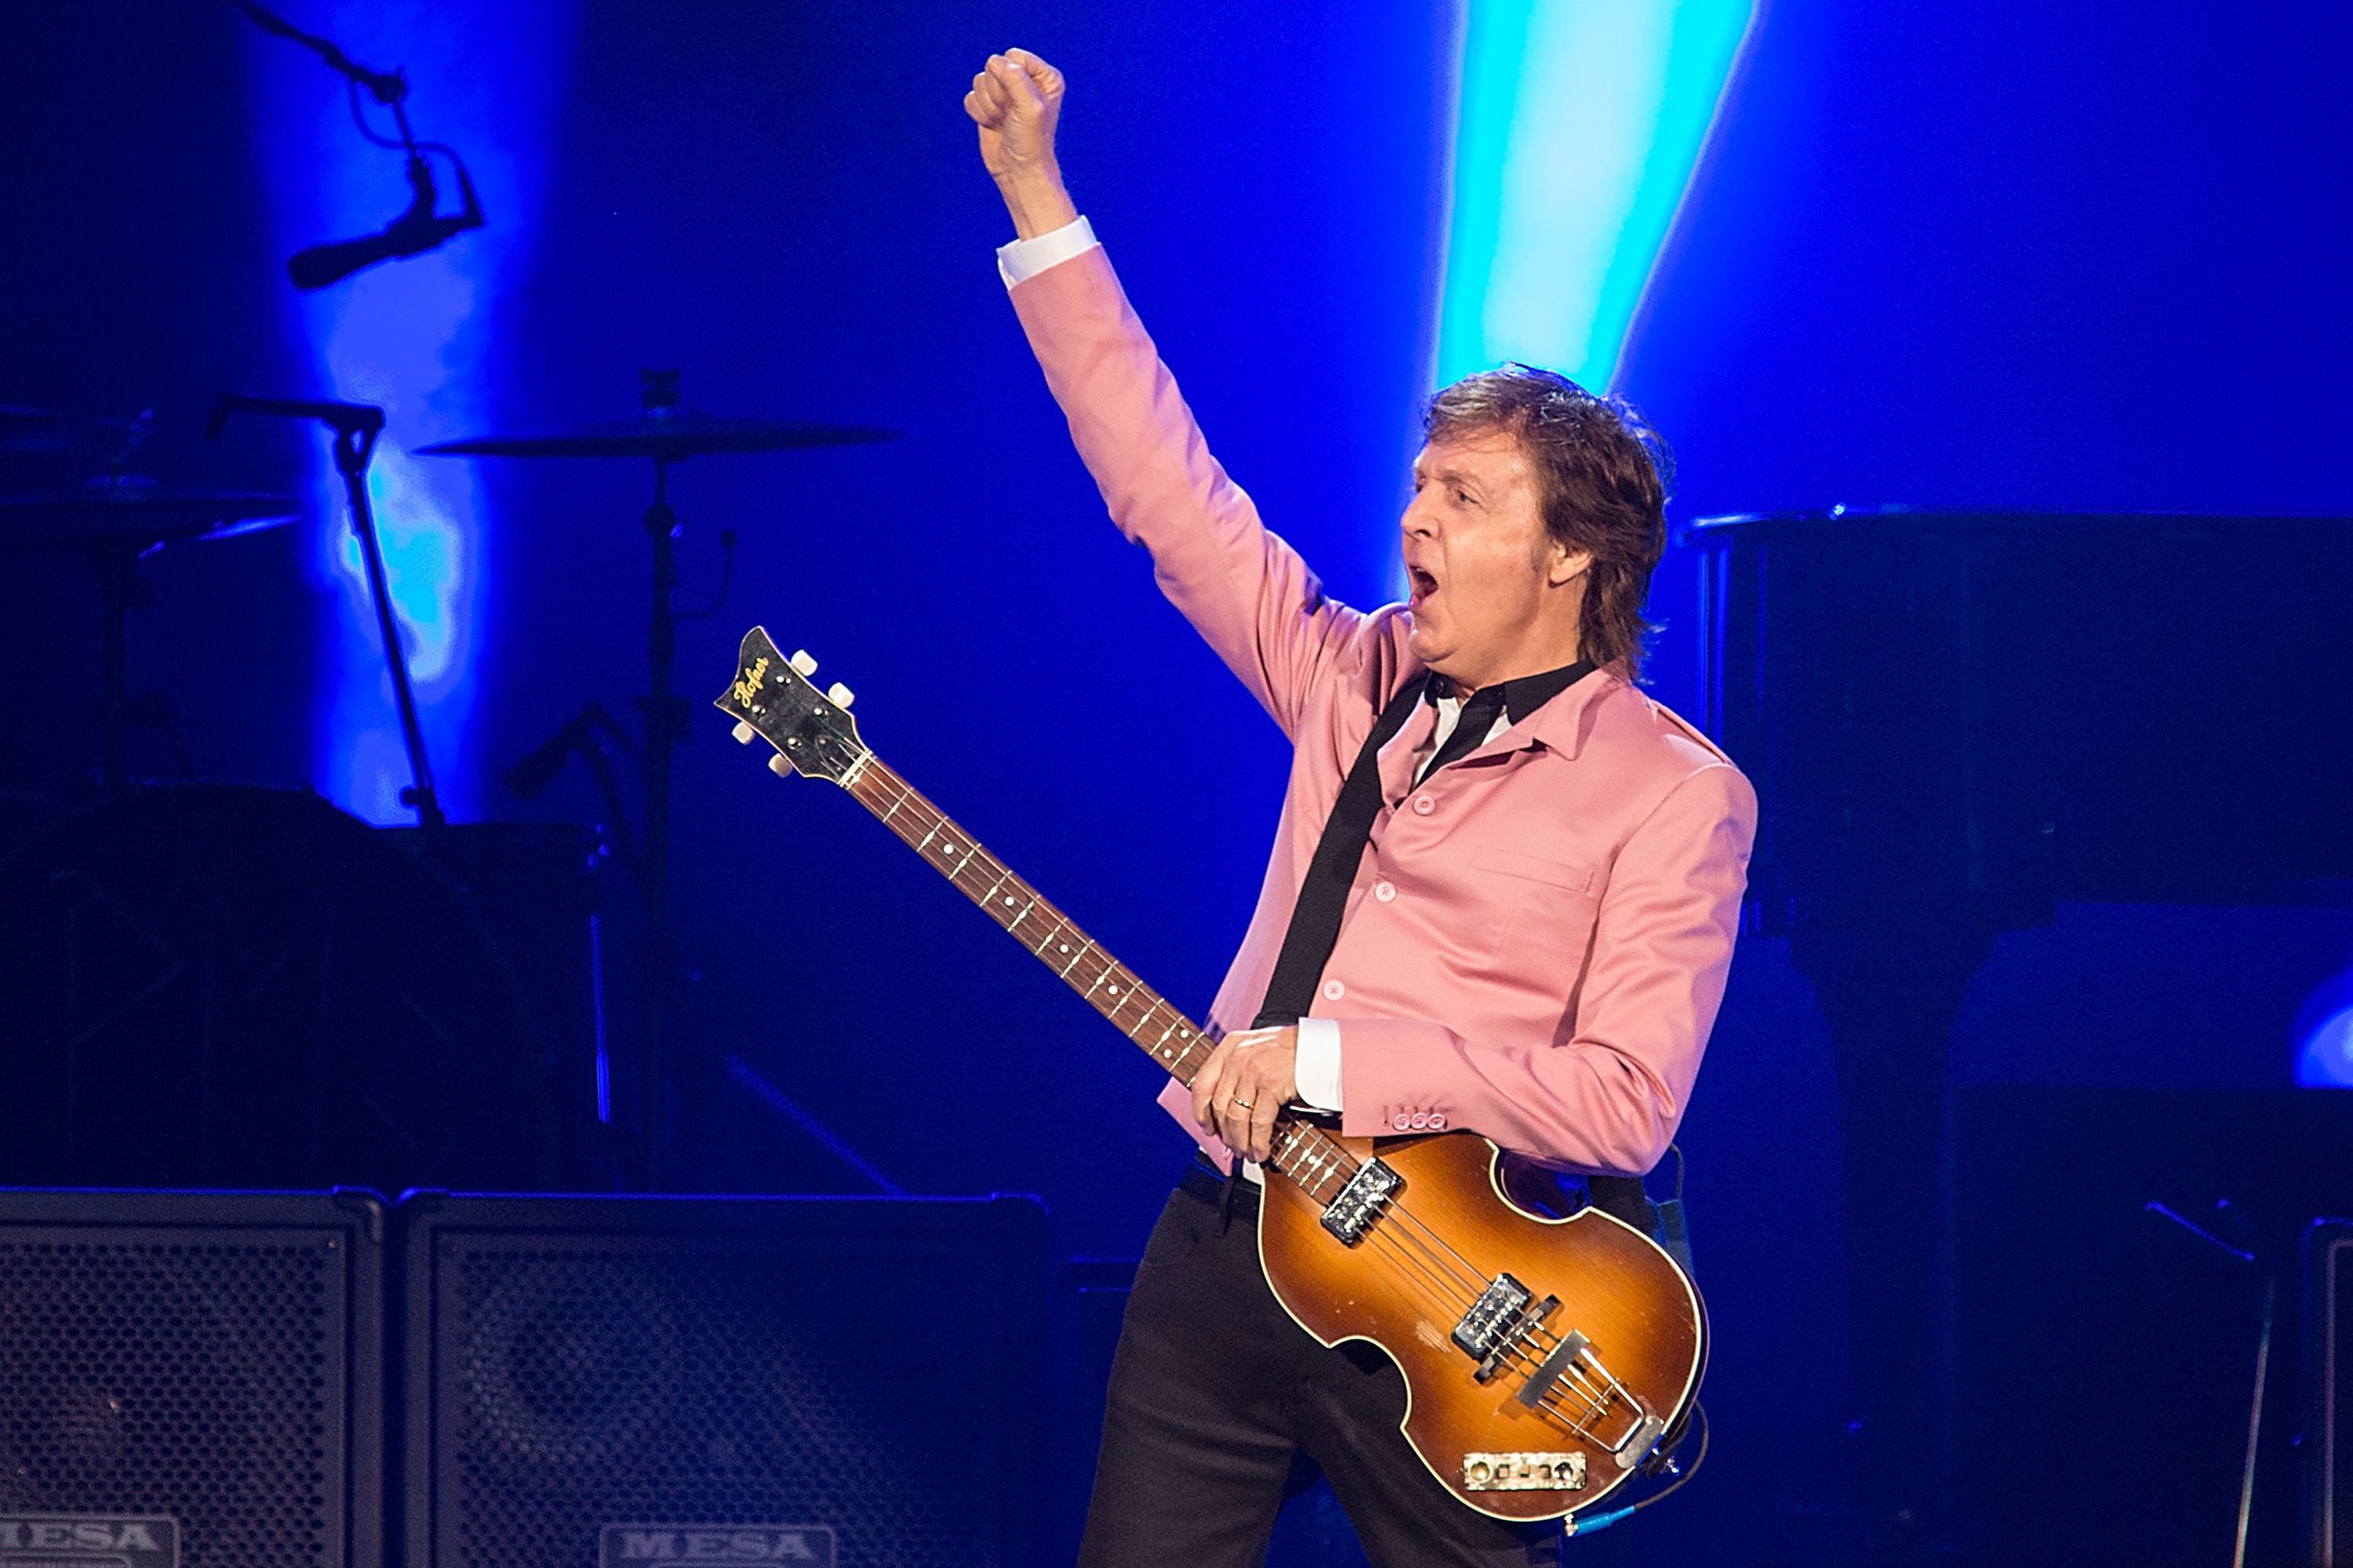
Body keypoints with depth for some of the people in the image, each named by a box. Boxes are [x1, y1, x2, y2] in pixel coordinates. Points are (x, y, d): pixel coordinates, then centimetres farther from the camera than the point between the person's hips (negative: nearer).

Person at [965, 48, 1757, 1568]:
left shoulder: (1676, 796, -7)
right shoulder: (1361, 680, 10)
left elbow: (1628, 1102, -16)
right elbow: (1163, 478, 12)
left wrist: (1339, 1062, -19)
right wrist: (1034, 191, 8)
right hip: (1215, 1251, 5)